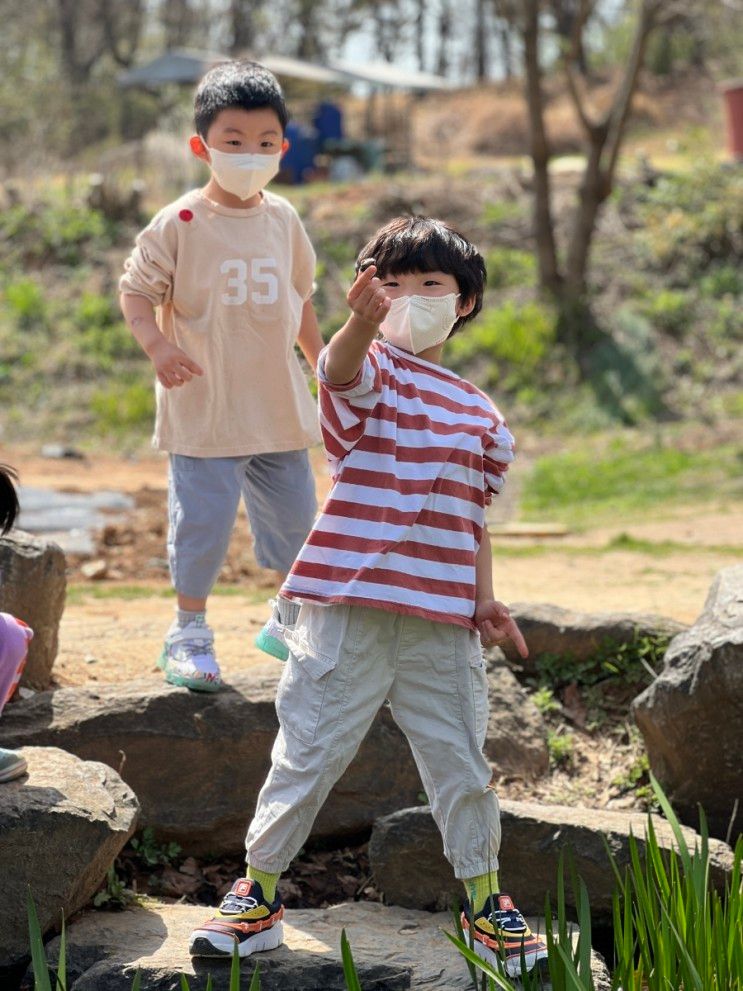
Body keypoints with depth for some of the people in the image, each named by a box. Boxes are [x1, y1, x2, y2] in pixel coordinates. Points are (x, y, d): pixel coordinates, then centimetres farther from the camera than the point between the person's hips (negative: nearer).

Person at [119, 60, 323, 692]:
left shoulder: (283, 220, 6)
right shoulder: (179, 224, -10)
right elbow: (136, 291, -7)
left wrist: (323, 363, 23)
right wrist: (157, 345, -24)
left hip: (278, 406, 5)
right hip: (205, 409, -5)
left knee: (296, 519, 13)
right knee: (203, 521, -4)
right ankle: (189, 633, 14)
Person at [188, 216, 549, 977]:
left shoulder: (481, 414, 13)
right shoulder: (371, 367, -2)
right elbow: (342, 369, -27)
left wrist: (485, 600, 7)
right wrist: (364, 320, -50)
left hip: (442, 622, 4)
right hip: (348, 608, -4)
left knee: (460, 759, 10)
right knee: (309, 751, 3)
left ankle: (485, 902, 27)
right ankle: (258, 893, 18)